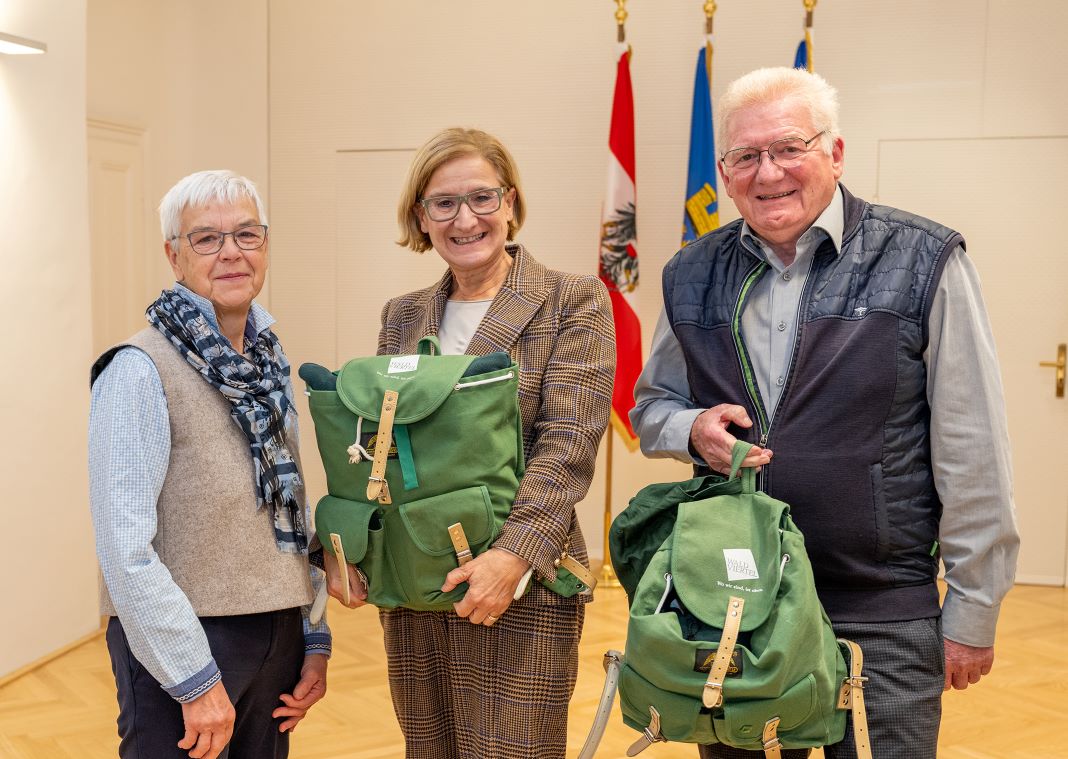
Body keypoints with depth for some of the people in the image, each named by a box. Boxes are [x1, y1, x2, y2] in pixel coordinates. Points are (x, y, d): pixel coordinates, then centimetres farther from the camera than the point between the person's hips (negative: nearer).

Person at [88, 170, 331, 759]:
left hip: (276, 638, 7)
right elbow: (124, 546, -19)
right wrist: (196, 680, -18)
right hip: (184, 645, -6)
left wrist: (314, 640, 10)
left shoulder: (271, 364, 9)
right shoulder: (141, 369, -13)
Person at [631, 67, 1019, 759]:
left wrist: (973, 610, -5)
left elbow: (974, 455, -7)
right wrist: (693, 429, -8)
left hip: (882, 623, -3)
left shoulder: (923, 262, -9)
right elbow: (653, 403, 15)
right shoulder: (693, 277, 4)